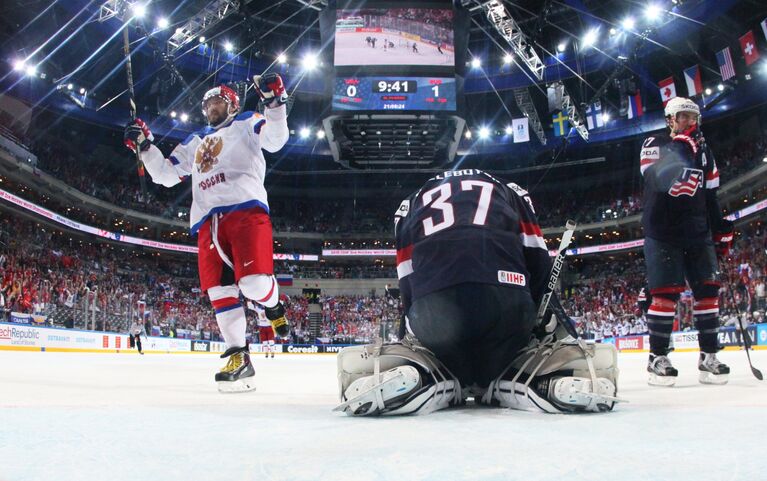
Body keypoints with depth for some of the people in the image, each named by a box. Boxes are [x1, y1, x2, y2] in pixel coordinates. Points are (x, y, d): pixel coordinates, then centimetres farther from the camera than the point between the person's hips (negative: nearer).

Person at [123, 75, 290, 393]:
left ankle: (272, 306, 13)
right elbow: (164, 174, 32)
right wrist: (143, 145, 21)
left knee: (254, 282, -21)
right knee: (219, 289, -5)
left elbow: (276, 140, -1)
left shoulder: (246, 124, 18)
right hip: (208, 220, 6)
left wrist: (274, 102, -14)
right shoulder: (194, 143, 34)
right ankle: (238, 357, -2)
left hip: (246, 209, -5)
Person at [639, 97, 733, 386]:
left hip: (697, 233, 5)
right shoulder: (654, 145, 1)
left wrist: (721, 231, 13)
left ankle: (708, 358, 9)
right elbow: (660, 178, -20)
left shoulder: (703, 152, 16)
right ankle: (657, 359, -1)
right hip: (662, 234, -5)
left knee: (708, 289, 0)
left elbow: (711, 196, 18)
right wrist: (682, 144, -27)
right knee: (666, 293, -10)